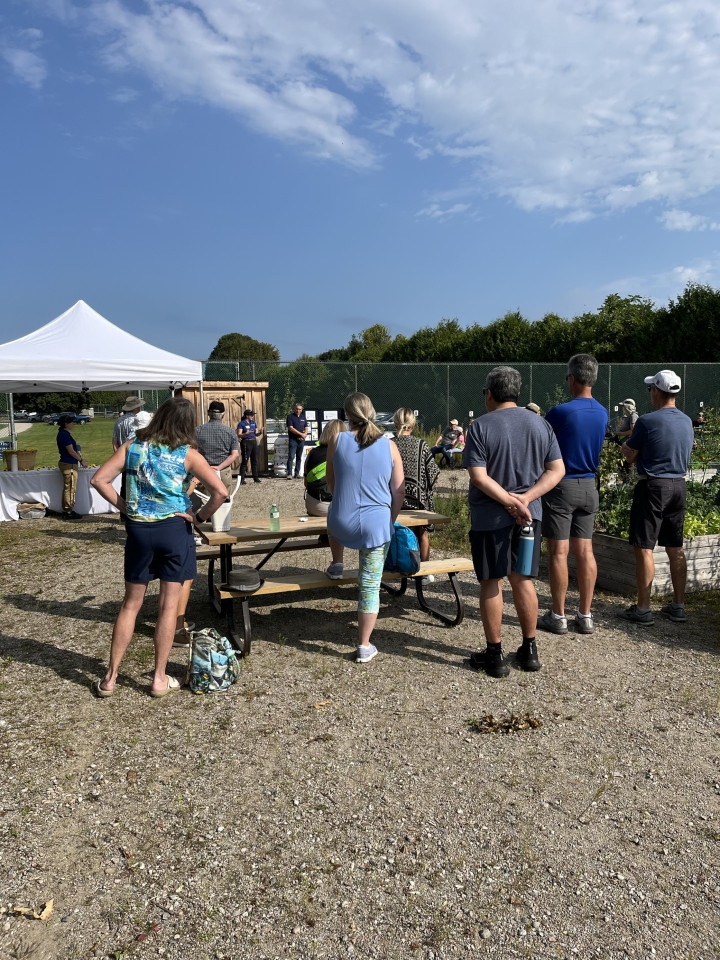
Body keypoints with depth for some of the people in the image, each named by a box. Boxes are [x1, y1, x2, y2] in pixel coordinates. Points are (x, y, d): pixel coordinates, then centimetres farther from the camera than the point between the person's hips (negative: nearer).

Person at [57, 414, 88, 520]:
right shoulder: (64, 434, -16)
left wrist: (80, 458, 16)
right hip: (69, 465, -10)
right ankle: (69, 512, 0)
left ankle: (66, 511, 21)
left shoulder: (65, 434, 14)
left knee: (67, 488, 15)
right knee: (70, 488, -5)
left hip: (68, 464, 10)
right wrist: (81, 460, -9)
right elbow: (71, 451, -18)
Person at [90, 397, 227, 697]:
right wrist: (199, 516, -5)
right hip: (175, 530, -3)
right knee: (169, 605, 8)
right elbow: (220, 491, -18)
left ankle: (110, 678, 20)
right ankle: (159, 679, 16)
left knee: (131, 603, 15)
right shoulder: (188, 454, -7)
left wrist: (123, 506, 3)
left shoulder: (133, 446, 1)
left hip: (138, 529, 3)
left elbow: (99, 480, -3)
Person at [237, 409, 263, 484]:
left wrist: (260, 433, -6)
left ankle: (256, 478, 17)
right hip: (246, 443, -7)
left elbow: (256, 434, 15)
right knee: (245, 461, -7)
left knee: (254, 461, 10)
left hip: (254, 442, 7)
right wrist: (246, 433, -29)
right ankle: (242, 479, -4)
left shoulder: (253, 423, 13)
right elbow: (239, 435, -13)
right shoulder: (241, 424, -6)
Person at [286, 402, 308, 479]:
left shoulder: (303, 417, 15)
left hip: (301, 440, 5)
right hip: (293, 440, -5)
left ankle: (297, 473, 12)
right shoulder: (290, 416, 0)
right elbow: (291, 428, -10)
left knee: (299, 457, 7)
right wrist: (301, 434, -12)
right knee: (291, 457, -10)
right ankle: (289, 474, -11)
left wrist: (305, 434, -5)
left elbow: (306, 428, 16)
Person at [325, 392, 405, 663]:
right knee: (370, 586, 10)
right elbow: (399, 491, 1)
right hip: (378, 525, 0)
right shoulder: (389, 446, -3)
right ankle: (364, 646, 16)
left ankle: (336, 565, 40)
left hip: (343, 525, 0)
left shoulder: (337, 441, -4)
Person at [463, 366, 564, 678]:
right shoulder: (540, 424, 5)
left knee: (491, 583, 5)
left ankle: (495, 655, 13)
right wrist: (526, 498, -8)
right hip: (529, 516, 5)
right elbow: (557, 470, 1)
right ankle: (529, 650, 23)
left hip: (489, 517, -4)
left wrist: (510, 502, -15)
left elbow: (479, 477, -18)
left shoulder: (481, 427, -10)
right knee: (522, 580, 15)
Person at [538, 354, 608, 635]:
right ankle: (585, 616, 14)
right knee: (585, 551, 8)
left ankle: (558, 616, 8)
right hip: (588, 486, 6)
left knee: (559, 552, 0)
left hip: (561, 487, -6)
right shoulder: (602, 414, 5)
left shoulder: (560, 412, -15)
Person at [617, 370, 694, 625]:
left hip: (652, 486, -7)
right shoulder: (687, 422, 8)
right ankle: (678, 606, 19)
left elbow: (630, 457, -7)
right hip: (679, 486, 7)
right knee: (675, 548, 13)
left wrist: (626, 445, 15)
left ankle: (643, 609, 1)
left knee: (644, 548, -1)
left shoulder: (647, 421, -13)